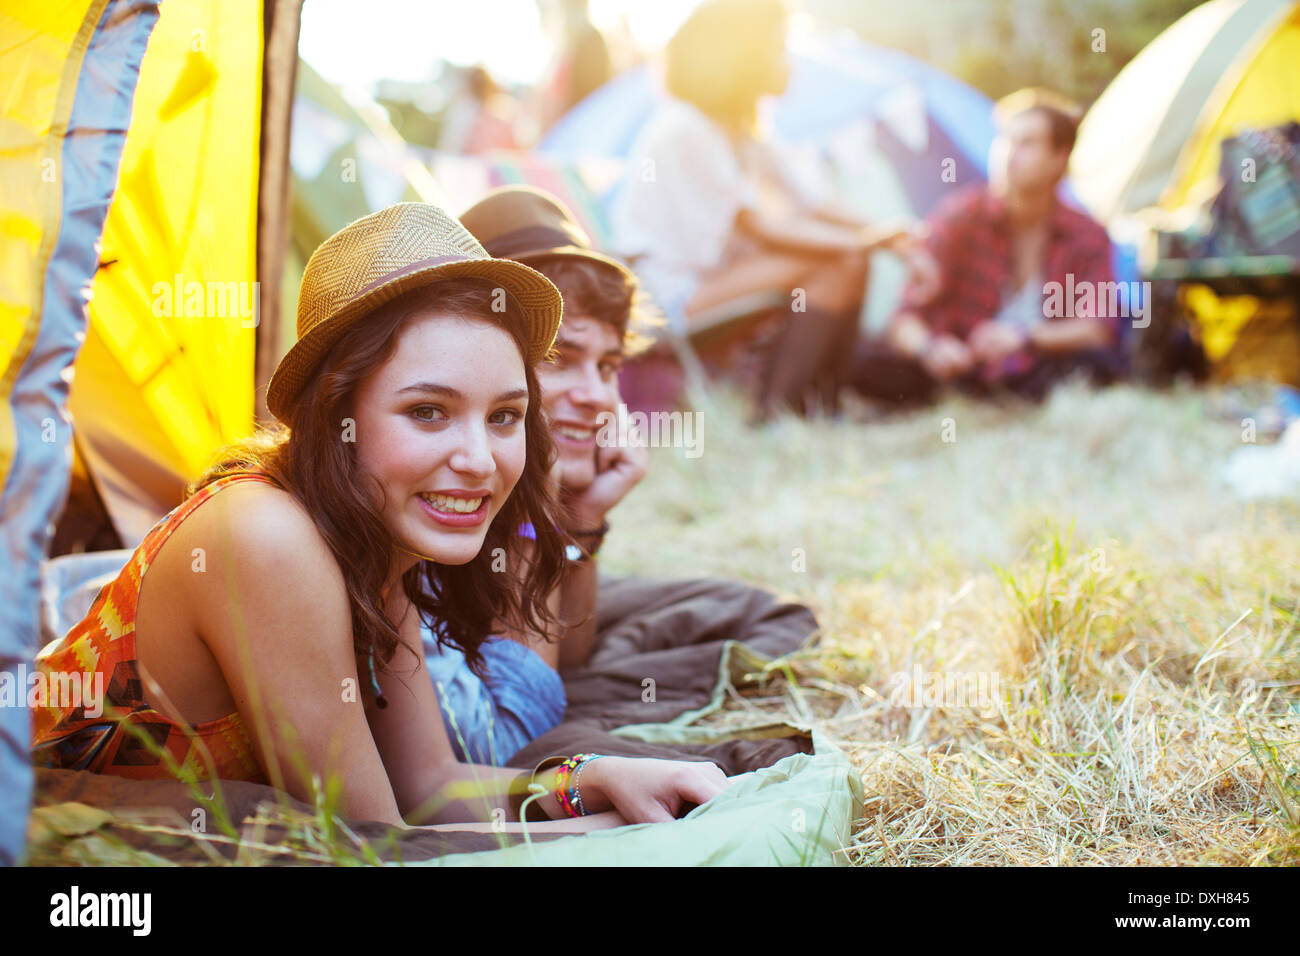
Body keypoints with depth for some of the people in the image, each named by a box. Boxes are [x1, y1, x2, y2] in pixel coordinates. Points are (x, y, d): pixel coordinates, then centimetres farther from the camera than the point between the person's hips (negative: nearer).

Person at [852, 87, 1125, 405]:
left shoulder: (1088, 236, 2)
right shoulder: (960, 215, -3)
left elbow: (1100, 327, -7)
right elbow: (907, 319, -8)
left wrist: (1028, 335, -26)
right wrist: (928, 349, -32)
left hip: (1028, 382, 1)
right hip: (958, 376, -1)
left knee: (1099, 364, -30)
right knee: (869, 363, -28)